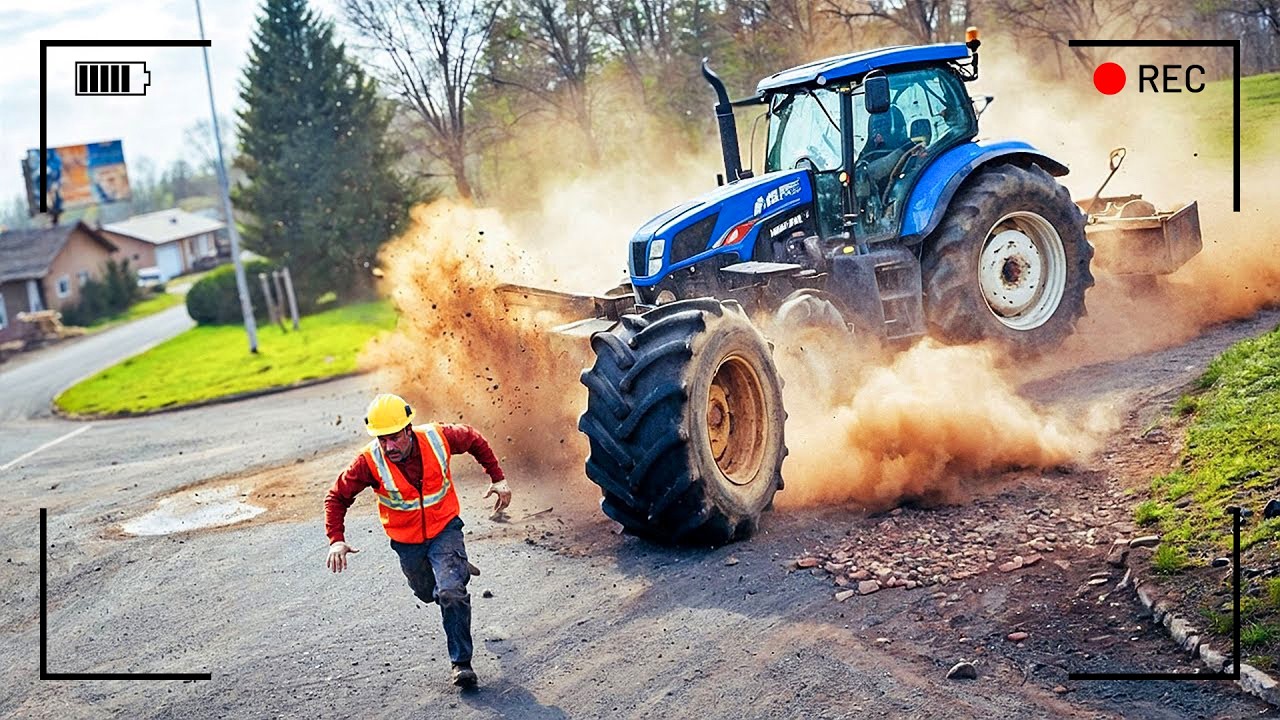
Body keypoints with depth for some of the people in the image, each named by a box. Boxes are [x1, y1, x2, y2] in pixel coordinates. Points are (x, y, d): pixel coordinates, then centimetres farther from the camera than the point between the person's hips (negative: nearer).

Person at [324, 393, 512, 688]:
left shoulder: (438, 438, -24)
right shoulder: (370, 462, -25)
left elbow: (474, 440, -2)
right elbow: (338, 497, -11)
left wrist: (498, 479, -3)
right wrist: (336, 539, -23)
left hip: (444, 529, -2)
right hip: (407, 542, 2)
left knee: (451, 593, -19)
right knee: (428, 592, 23)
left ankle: (461, 662, -3)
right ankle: (457, 570, 57)